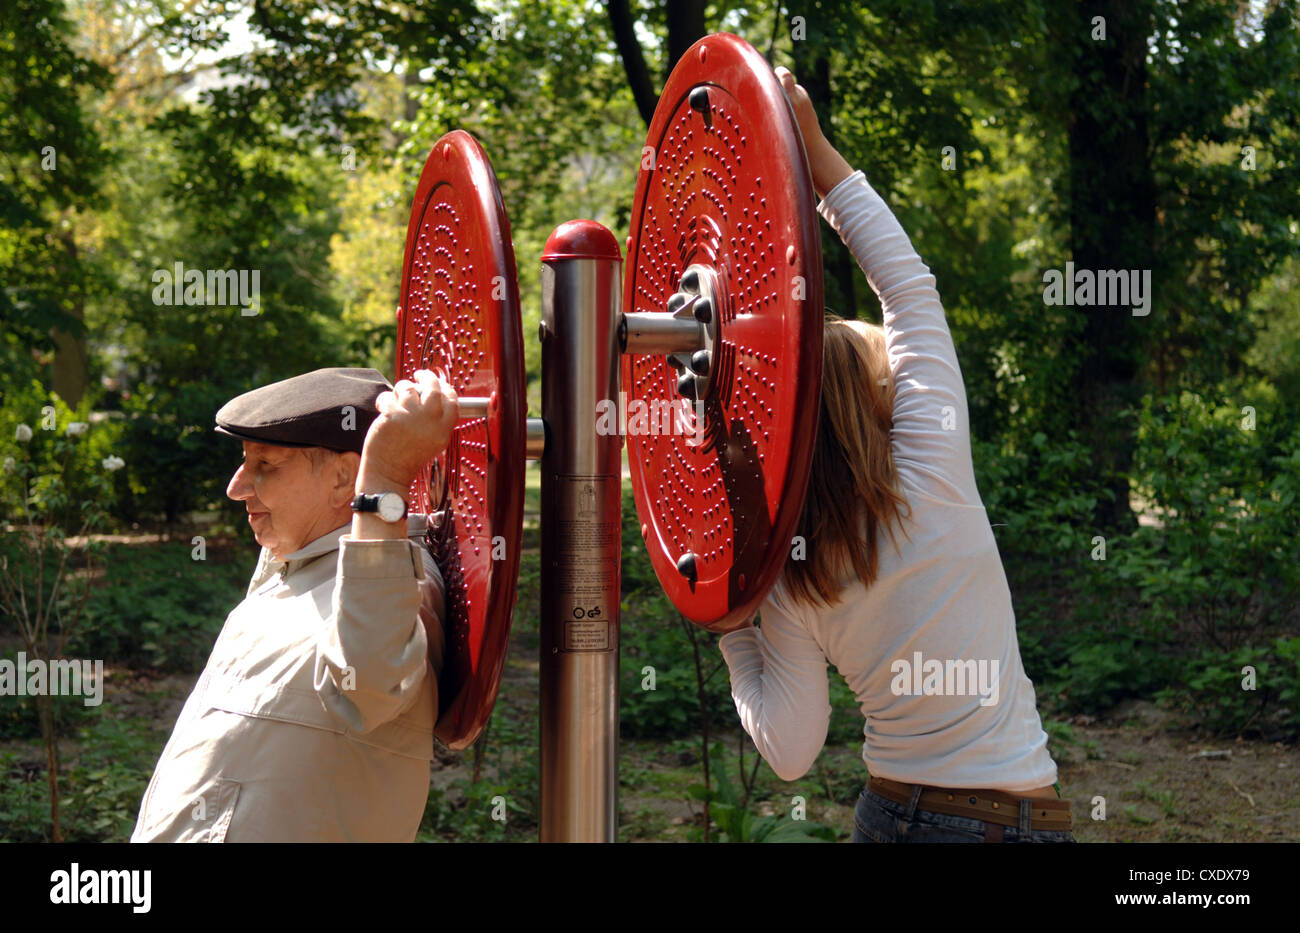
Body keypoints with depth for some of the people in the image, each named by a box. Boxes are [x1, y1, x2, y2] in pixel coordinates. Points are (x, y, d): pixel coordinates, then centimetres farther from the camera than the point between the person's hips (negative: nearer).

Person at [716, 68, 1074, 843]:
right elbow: (908, 284, -8)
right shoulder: (930, 484, -13)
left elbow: (790, 750, -8)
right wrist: (817, 149, -4)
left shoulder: (788, 577, -6)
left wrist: (733, 636, 3)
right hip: (1022, 818, -2)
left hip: (891, 813, 3)